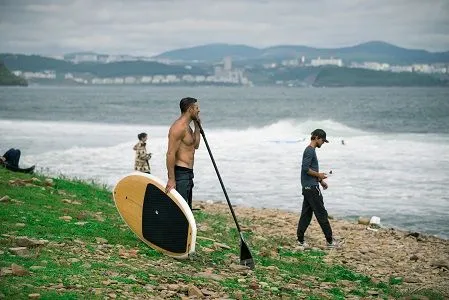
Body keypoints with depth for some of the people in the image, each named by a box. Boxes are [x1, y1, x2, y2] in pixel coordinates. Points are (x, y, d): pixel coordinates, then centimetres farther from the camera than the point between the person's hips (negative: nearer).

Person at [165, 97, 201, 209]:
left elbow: (195, 145, 25)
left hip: (187, 173, 11)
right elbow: (170, 154, -21)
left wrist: (197, 126, 15)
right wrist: (171, 179, -25)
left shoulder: (187, 127, 15)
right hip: (180, 173, -11)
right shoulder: (178, 127, -16)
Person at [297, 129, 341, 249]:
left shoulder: (310, 150, 18)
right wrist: (319, 175, -11)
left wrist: (320, 181, 19)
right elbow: (306, 168, -22)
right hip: (311, 187, -10)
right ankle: (330, 241, -1)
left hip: (308, 187, 10)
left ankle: (300, 239, 9)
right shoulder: (310, 151, -14)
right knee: (321, 214, -5)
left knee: (306, 214, 9)